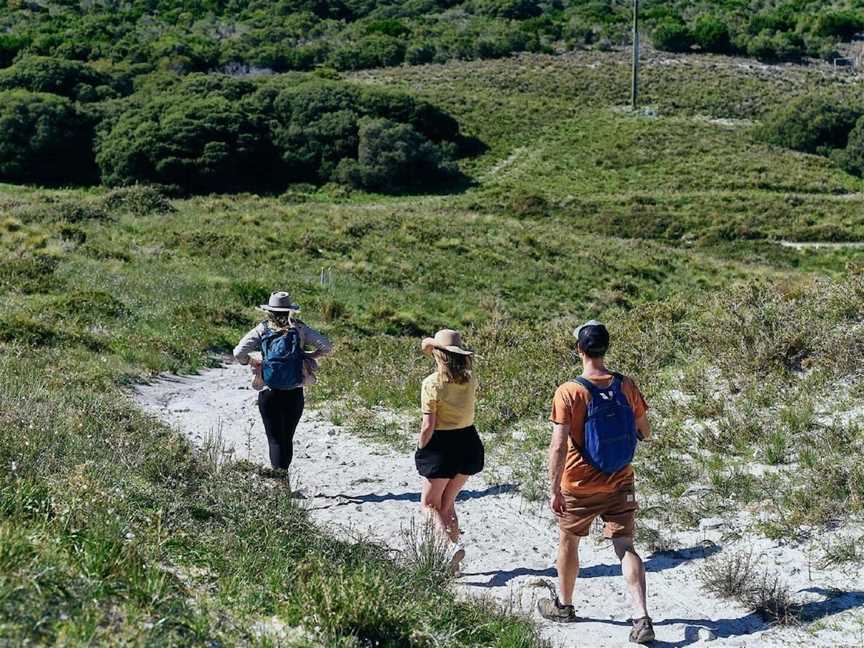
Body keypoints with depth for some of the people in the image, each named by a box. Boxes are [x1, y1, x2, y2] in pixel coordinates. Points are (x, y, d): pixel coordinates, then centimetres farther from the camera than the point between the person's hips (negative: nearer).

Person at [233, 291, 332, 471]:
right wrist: (307, 356, 9)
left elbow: (238, 353, -11)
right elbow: (326, 346, -5)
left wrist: (251, 361, 8)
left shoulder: (262, 329, -2)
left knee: (275, 440, 3)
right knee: (287, 439, 17)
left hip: (269, 394, -1)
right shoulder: (299, 328, 0)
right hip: (295, 395, 1)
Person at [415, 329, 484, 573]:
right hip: (468, 442, 6)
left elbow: (428, 426, -16)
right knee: (447, 503, 19)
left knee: (429, 504, 10)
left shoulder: (432, 383, -16)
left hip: (442, 445, -6)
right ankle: (452, 560, 20)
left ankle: (454, 544, -12)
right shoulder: (470, 379, -1)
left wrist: (420, 451, -2)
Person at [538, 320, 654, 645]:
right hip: (620, 484, 3)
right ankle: (642, 619, -8)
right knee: (625, 548, 4)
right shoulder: (626, 387, -4)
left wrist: (554, 490, -13)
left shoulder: (568, 392, -16)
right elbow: (645, 434, 6)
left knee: (568, 541, 19)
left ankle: (563, 605, 35)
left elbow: (559, 446, -19)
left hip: (580, 487, -2)